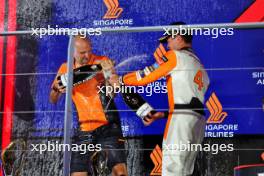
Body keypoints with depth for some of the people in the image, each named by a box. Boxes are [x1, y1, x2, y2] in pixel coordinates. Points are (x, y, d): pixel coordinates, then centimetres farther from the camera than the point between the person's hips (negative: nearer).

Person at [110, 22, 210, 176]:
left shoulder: (175, 56, 3)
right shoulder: (200, 66, 27)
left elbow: (146, 76, 3)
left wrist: (120, 80, 17)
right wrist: (163, 115, 22)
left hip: (182, 119, -8)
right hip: (199, 119, 8)